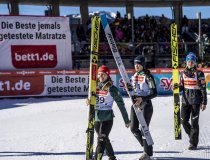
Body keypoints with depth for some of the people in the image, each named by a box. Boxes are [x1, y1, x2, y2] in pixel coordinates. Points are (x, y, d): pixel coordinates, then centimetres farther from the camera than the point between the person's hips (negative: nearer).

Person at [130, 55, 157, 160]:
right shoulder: (134, 76, 8)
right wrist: (134, 99, 5)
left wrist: (142, 99, -24)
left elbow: (154, 93, -15)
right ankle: (147, 147, 24)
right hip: (135, 104, 7)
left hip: (146, 104, -7)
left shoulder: (147, 76, -13)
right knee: (133, 128, 5)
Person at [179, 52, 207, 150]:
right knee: (184, 120, 4)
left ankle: (193, 143, 4)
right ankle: (193, 136, 27)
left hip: (195, 100, -5)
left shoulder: (199, 73, -4)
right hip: (185, 100, 5)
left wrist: (204, 102, -7)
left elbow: (203, 88, -4)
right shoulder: (184, 73, 9)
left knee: (194, 122, -3)